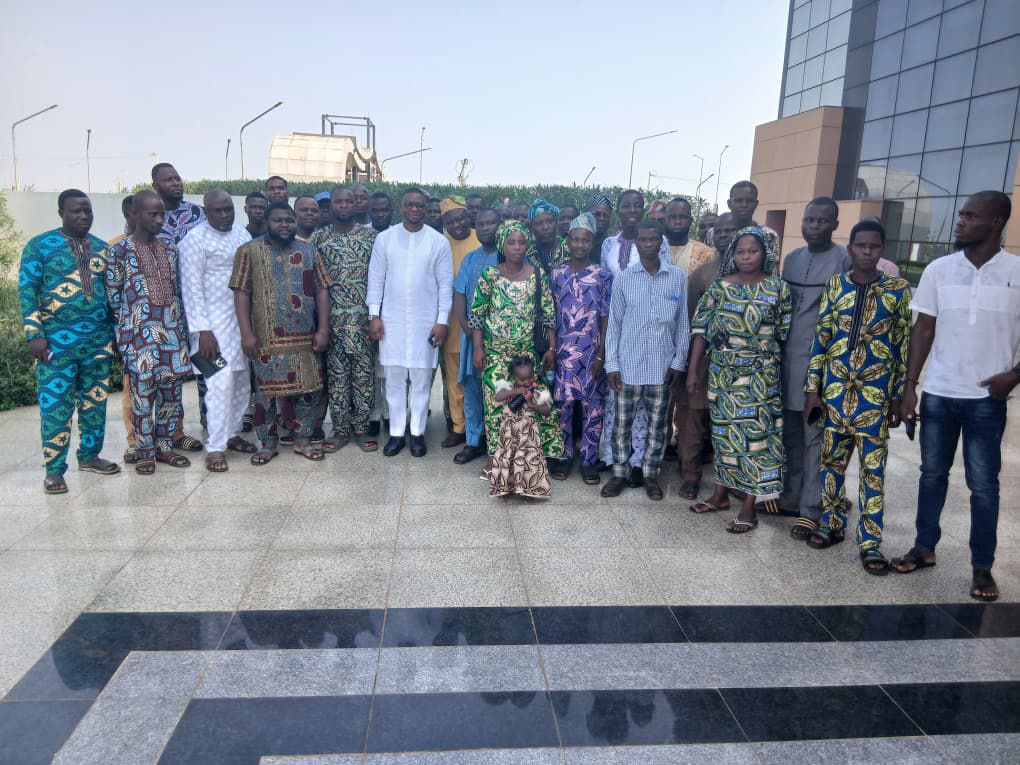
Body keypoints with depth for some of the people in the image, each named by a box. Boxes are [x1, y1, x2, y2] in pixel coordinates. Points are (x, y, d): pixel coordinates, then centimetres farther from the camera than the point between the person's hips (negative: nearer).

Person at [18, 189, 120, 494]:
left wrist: (115, 332, 13)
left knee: (95, 403, 11)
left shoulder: (101, 248, 11)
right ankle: (54, 470, 7)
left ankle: (89, 456, 25)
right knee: (55, 406, -1)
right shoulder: (40, 245, -1)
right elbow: (27, 290, -4)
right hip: (57, 342, -4)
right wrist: (34, 335, -11)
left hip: (99, 341, 4)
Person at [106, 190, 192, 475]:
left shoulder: (170, 249, 10)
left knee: (172, 390, 8)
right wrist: (126, 330, 1)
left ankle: (165, 446, 22)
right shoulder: (120, 251, -5)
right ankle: (145, 452, 12)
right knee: (142, 390, 0)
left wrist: (181, 328, 12)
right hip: (139, 332, -5)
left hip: (172, 330, 5)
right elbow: (113, 296, -1)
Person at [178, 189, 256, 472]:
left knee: (242, 382, 11)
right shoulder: (195, 239, -8)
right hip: (215, 322, -6)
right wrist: (202, 330, -17)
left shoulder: (243, 234, 10)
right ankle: (215, 447, -1)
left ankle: (231, 433, 26)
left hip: (244, 318, 6)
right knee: (221, 384, -9)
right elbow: (191, 287, -11)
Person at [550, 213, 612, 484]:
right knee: (563, 403, 6)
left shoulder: (602, 275, -2)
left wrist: (601, 355, -7)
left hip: (591, 352, -1)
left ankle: (589, 459, 16)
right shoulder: (556, 274, 3)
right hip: (563, 351, 1)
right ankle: (564, 455, 20)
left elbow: (606, 317, -3)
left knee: (593, 406, 4)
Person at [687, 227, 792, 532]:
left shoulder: (778, 288, -2)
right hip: (722, 373, 3)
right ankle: (721, 494, 26)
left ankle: (748, 507, 7)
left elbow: (785, 333, 0)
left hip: (759, 377, -2)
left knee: (754, 434, -2)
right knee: (723, 431, 12)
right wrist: (693, 370, -1)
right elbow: (701, 330, 2)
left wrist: (776, 367, -4)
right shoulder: (720, 286, 3)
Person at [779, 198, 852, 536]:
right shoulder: (791, 258, 14)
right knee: (790, 432, 13)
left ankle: (811, 509, 6)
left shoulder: (844, 261, -5)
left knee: (815, 438, -1)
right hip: (787, 357, 6)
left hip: (820, 360, -6)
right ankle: (789, 497, 24)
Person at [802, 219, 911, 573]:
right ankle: (831, 524, 27)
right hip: (835, 387, 2)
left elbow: (903, 344, 2)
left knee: (873, 467, 1)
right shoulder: (835, 285, 3)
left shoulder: (898, 289, -1)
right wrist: (812, 388, 0)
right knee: (831, 459, 11)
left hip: (876, 392, -2)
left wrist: (900, 396, 0)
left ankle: (869, 542, 10)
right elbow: (820, 338, 3)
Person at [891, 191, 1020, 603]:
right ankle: (924, 547, 28)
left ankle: (982, 567, 18)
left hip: (986, 398, -2)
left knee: (983, 484, 5)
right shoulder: (938, 270, 1)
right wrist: (909, 386, -1)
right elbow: (923, 329, 4)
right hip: (938, 393, 2)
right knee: (932, 473, 13)